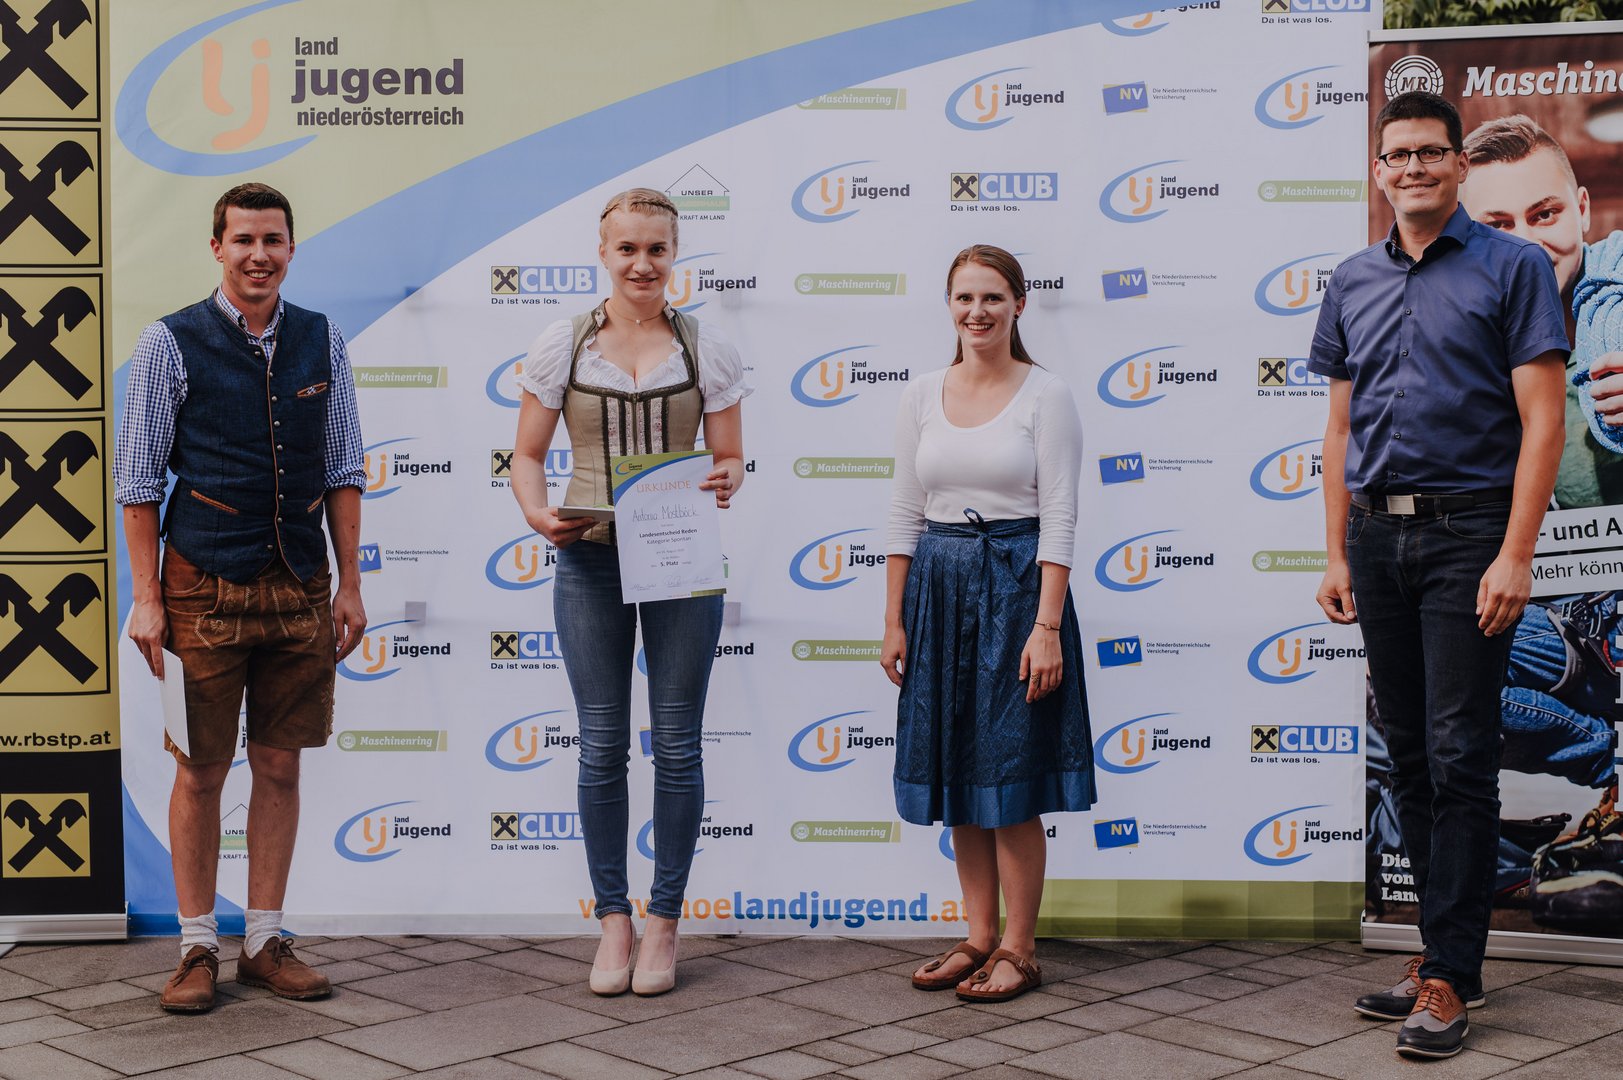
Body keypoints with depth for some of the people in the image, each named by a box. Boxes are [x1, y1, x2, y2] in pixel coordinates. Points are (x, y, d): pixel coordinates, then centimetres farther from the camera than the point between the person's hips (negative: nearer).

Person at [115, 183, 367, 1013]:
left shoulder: (321, 343, 7)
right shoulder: (170, 343, -2)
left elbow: (344, 474, 10)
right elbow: (137, 478, -1)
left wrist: (348, 586, 6)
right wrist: (147, 598, -6)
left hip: (300, 589, 3)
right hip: (205, 590, -3)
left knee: (280, 766, 8)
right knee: (200, 771, 3)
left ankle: (265, 942, 19)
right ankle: (197, 948, 15)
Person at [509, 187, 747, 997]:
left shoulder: (707, 349, 3)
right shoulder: (561, 346, 3)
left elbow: (731, 457, 5)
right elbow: (526, 455, 6)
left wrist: (723, 486, -18)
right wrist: (539, 514, -14)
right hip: (590, 559, 0)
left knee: (676, 742, 4)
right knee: (602, 743, 5)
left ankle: (663, 922, 16)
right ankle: (613, 921, 17)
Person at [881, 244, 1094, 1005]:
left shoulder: (1045, 395, -3)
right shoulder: (922, 398, 8)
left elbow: (1058, 516, -8)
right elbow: (905, 514, 9)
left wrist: (1047, 625, -15)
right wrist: (894, 621, 5)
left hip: (1015, 583, -4)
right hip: (938, 585, 5)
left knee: (1010, 775, -1)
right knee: (956, 771, 9)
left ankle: (1019, 949, 10)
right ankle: (979, 936, 21)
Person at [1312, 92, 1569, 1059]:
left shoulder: (1512, 268, -1)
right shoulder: (1354, 282, 14)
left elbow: (1542, 418, -7)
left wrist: (1515, 555, -15)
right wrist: (1338, 554, 11)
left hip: (1466, 531, -5)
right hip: (1378, 534, 5)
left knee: (1459, 756, -6)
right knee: (1409, 755, 10)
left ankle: (1450, 978, 0)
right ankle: (1446, 954, 21)